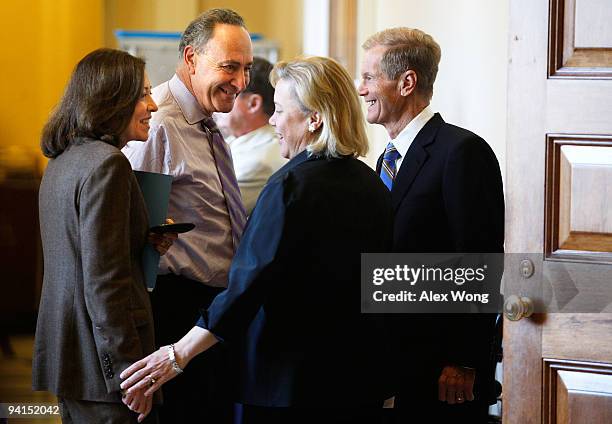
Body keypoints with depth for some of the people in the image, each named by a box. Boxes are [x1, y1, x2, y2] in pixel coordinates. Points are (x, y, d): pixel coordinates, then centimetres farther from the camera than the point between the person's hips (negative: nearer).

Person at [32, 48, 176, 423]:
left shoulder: (62, 162, 13)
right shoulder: (107, 164, -16)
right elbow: (105, 279, -21)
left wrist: (148, 242, 7)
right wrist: (129, 371, -20)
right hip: (99, 364, -10)